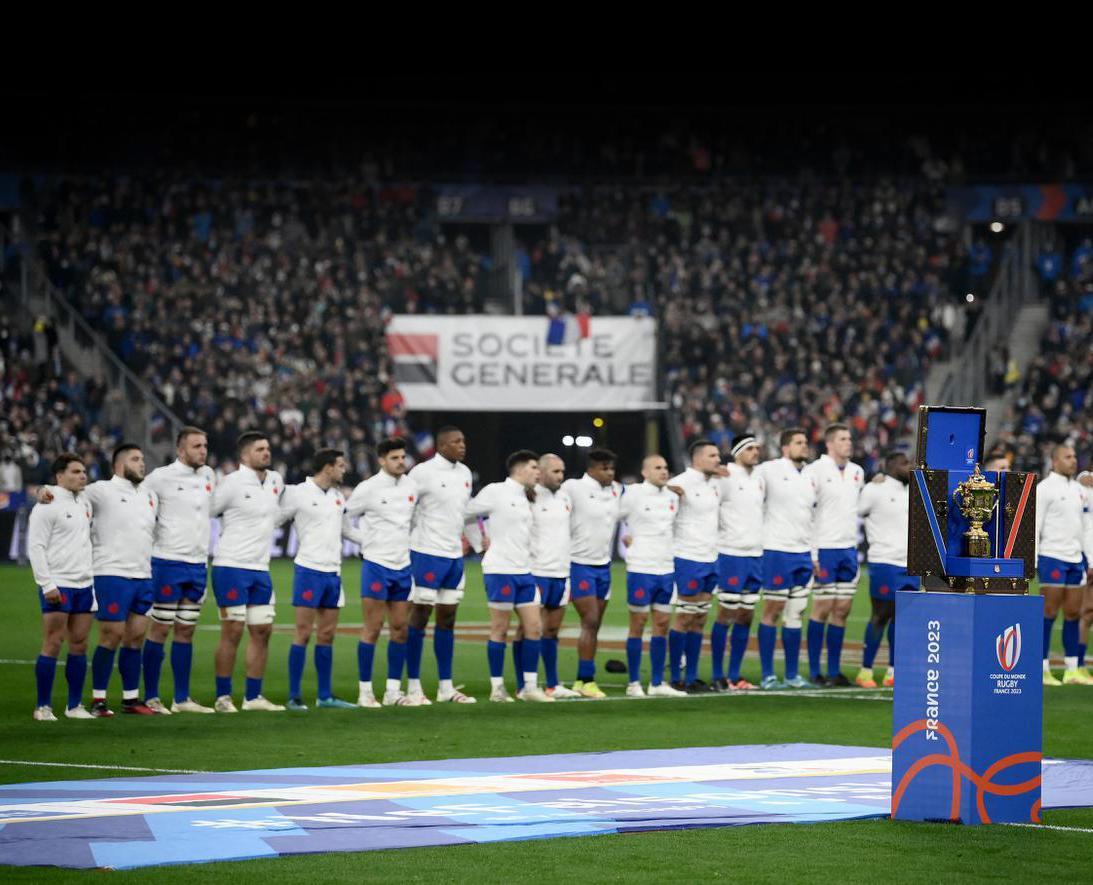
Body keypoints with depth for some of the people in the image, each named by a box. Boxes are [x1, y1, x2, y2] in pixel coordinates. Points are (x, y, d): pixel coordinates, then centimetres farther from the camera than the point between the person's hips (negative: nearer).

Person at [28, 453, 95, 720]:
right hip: (57, 586, -7)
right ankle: (43, 706, -2)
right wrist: (47, 585, -17)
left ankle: (75, 706, 12)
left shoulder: (85, 503, 14)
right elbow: (36, 547, -12)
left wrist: (92, 580, 17)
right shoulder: (48, 506, -8)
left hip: (83, 585, 7)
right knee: (52, 645, -6)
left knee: (79, 645, 6)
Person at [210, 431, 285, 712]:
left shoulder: (276, 481, 10)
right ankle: (223, 697, 1)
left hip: (260, 569, 7)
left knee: (262, 631, 7)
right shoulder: (232, 483, -10)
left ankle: (253, 697, 14)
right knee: (232, 632, -6)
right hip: (232, 567, -7)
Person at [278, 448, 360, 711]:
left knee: (326, 635, 8)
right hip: (308, 570, -7)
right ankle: (294, 696, -3)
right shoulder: (297, 493, -7)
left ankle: (325, 696, 13)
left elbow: (347, 529, 24)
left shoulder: (338, 495, 14)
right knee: (303, 634, -7)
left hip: (333, 571, 7)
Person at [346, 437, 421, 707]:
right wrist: (364, 541, 1)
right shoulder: (368, 488, -9)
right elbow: (344, 516, -1)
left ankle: (393, 691, 12)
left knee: (400, 629, 6)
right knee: (372, 629, -4)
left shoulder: (412, 486, 7)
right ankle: (365, 692, 0)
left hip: (403, 566, 6)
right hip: (376, 565, -6)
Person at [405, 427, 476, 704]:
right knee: (419, 619, -3)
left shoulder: (464, 473, 11)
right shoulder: (423, 472, -11)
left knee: (447, 620, 10)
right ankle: (413, 687, 1)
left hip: (454, 556, 7)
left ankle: (446, 687, 14)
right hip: (427, 554, -7)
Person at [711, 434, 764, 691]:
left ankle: (734, 675, 12)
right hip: (732, 554, -7)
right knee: (726, 616, -4)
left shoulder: (758, 479, 14)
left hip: (755, 555, 7)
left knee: (746, 617, 7)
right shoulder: (726, 476, -9)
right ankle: (718, 676, 2)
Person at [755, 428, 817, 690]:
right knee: (773, 611, -5)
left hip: (804, 553, 6)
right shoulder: (769, 470, -5)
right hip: (777, 550, -6)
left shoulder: (810, 477, 14)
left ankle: (792, 674, 12)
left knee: (796, 613, 8)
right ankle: (767, 676, -2)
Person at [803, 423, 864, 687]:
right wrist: (811, 554, -13)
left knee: (842, 610, 5)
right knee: (823, 609, -5)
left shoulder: (857, 472, 13)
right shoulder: (815, 471, -8)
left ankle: (834, 671, 9)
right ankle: (814, 672, 1)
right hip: (825, 549, -6)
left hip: (849, 549, 6)